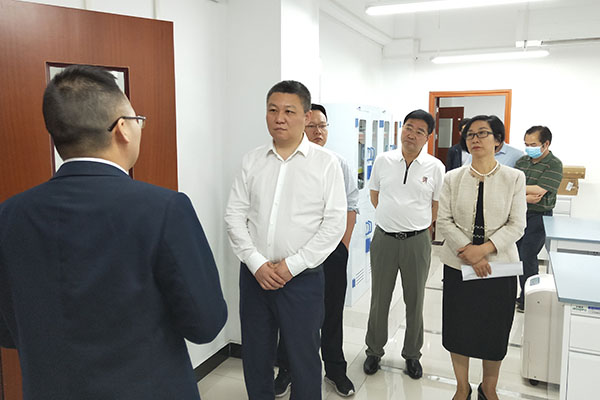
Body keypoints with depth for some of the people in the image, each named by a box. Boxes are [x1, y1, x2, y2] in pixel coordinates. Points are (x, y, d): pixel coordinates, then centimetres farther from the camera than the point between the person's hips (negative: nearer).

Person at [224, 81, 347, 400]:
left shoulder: (326, 163, -4)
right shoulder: (252, 161, 5)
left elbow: (335, 223, -8)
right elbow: (234, 215, 3)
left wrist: (292, 265, -12)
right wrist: (256, 263, -8)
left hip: (302, 278, -3)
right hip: (254, 274, 3)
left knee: (304, 359, 10)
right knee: (254, 356, 17)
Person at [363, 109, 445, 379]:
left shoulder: (435, 167, -3)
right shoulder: (383, 161, 2)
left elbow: (438, 206, 6)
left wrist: (418, 226, 6)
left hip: (417, 241, -1)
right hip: (384, 238, 1)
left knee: (415, 301, 13)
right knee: (379, 299, 12)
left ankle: (412, 355, 31)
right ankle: (374, 351, 30)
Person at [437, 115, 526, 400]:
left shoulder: (514, 178, -1)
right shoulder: (453, 178, 2)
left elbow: (516, 224, -5)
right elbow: (444, 221, -3)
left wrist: (485, 248, -18)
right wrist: (468, 252, -16)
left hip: (499, 265, 0)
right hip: (459, 264, 1)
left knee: (495, 331, 11)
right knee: (458, 328, 8)